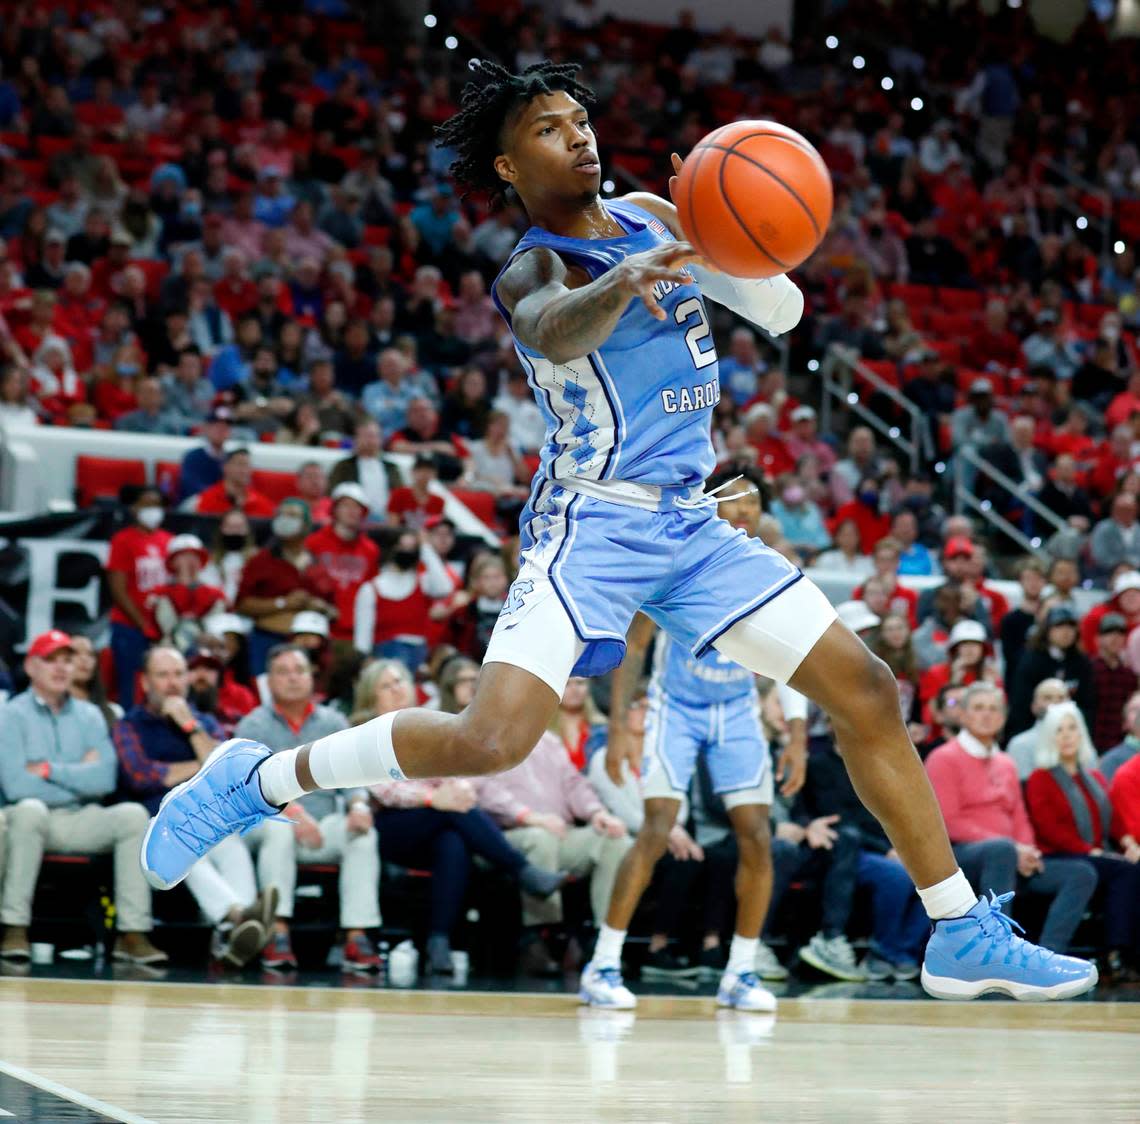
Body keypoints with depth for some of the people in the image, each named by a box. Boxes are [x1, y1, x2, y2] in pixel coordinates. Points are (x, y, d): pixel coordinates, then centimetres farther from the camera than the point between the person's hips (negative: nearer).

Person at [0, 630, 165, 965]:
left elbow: (104, 779, -5)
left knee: (133, 814, -22)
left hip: (80, 822, 4)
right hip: (31, 821, -4)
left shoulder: (90, 716, 11)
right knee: (30, 809, -37)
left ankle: (133, 934, -23)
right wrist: (78, 776, -6)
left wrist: (49, 770, -12)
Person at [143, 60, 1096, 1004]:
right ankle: (260, 780, -3)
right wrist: (623, 284, -56)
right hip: (592, 525, -7)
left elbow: (782, 313, 12)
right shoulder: (532, 269, -8)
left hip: (693, 525, 7)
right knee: (490, 739, -24)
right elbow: (554, 331, -33)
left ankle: (962, 935, 13)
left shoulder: (651, 216, 12)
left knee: (868, 692, 3)